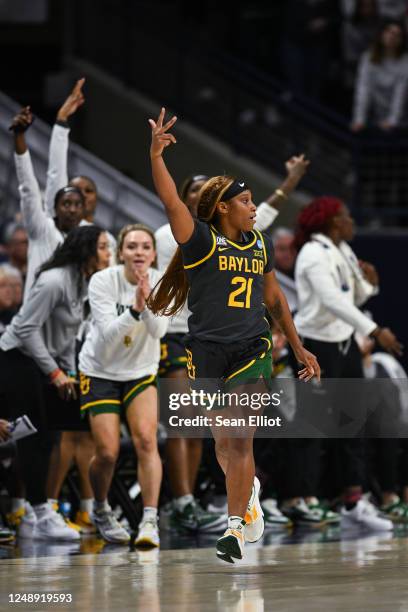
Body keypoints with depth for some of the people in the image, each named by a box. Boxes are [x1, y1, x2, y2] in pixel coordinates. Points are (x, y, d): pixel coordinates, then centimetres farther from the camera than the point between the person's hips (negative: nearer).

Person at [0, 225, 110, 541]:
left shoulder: (82, 283, 8)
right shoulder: (54, 282, -20)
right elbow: (27, 329, -20)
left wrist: (70, 374, 10)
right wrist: (55, 373, -16)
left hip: (44, 362, 9)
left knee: (44, 439, 8)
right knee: (35, 439, -9)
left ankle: (31, 514, 15)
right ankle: (40, 515, -6)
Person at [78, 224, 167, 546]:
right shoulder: (103, 281, -18)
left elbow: (158, 330, -23)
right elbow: (108, 333, -26)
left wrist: (147, 300, -41)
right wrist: (135, 309, -41)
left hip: (142, 372, 2)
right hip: (101, 371, -2)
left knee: (146, 440, -18)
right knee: (107, 452, -7)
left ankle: (150, 520, -19)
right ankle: (101, 510, 22)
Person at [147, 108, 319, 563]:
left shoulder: (259, 243, 11)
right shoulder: (201, 240, -4)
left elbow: (274, 298, 22)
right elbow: (171, 202, -20)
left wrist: (299, 350, 25)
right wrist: (156, 154, -32)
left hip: (252, 350, 2)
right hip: (207, 352, -2)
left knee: (240, 440, -11)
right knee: (222, 441, 9)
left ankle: (235, 528, -12)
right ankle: (249, 490, 39)